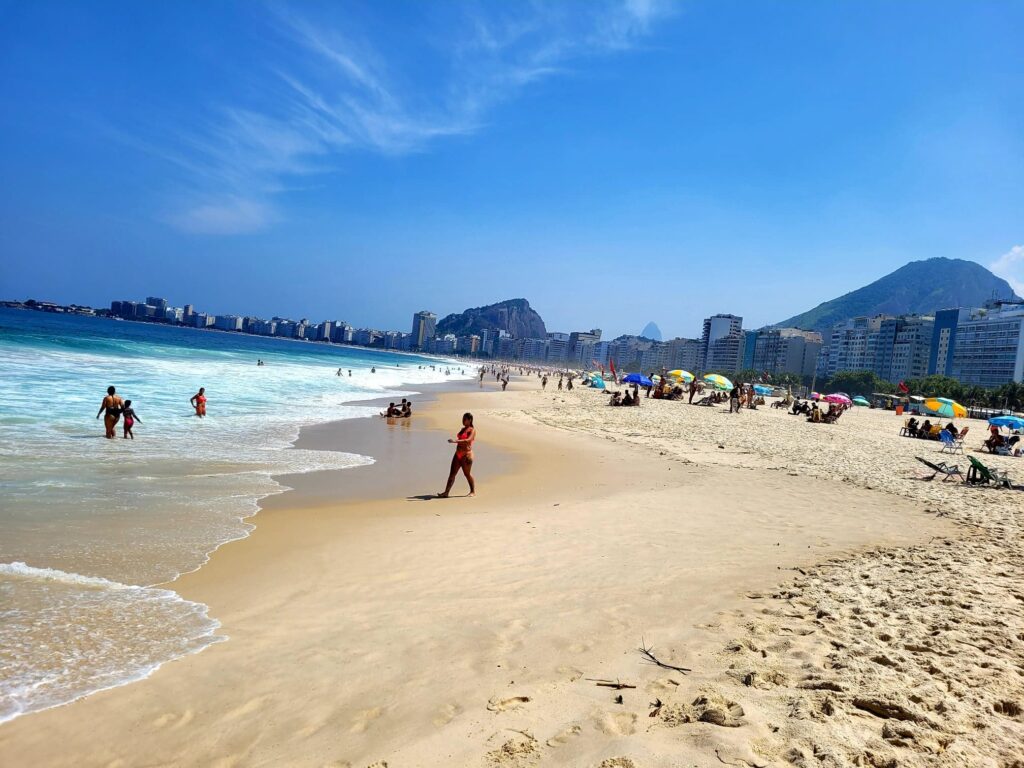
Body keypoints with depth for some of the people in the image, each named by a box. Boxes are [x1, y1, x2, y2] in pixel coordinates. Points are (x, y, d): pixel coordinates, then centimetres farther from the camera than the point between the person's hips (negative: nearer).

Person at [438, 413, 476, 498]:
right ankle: (446, 492, 1)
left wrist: (455, 441, -35)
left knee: (467, 474, 3)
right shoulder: (463, 429, 17)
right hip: (458, 454, 8)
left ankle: (473, 491, 20)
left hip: (466, 454, -8)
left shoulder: (472, 430, -8)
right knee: (452, 473, 2)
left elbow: (468, 440, -25)